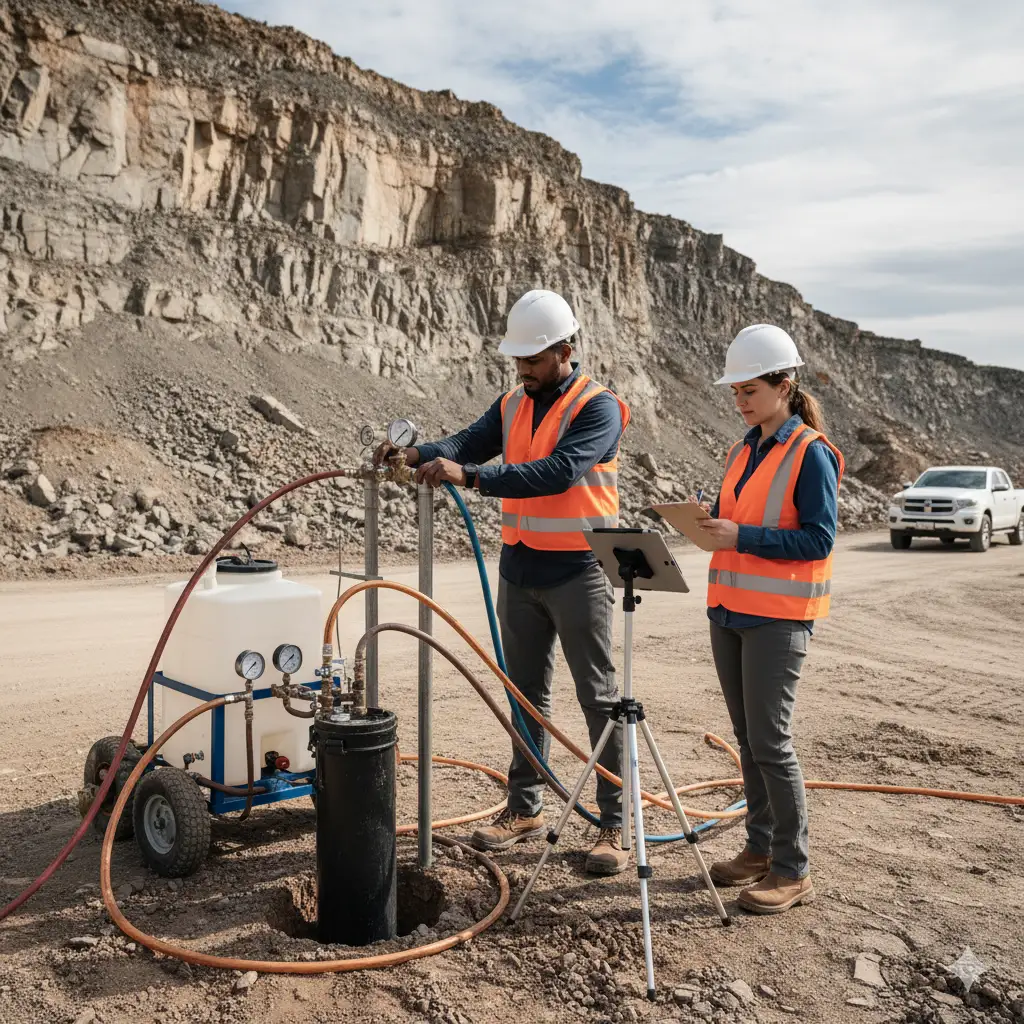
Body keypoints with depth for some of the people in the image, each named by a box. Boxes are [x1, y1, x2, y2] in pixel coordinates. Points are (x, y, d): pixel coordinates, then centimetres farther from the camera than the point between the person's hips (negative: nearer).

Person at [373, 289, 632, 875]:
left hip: (578, 573, -7)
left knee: (599, 697, 1)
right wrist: (418, 455, -24)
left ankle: (614, 825, 10)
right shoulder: (513, 406, 10)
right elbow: (470, 442, -3)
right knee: (527, 692, 15)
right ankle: (526, 808, 28)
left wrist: (468, 475, -34)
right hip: (520, 569, 7)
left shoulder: (598, 407, -12)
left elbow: (557, 472, -27)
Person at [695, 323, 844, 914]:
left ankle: (794, 871, 8)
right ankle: (761, 848, 26)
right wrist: (710, 522, -3)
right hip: (730, 611, 8)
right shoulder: (744, 451, 13)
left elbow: (819, 538, -16)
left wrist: (742, 537, -22)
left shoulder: (811, 454, -10)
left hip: (778, 619, -7)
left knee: (771, 741, -5)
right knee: (748, 738, 13)